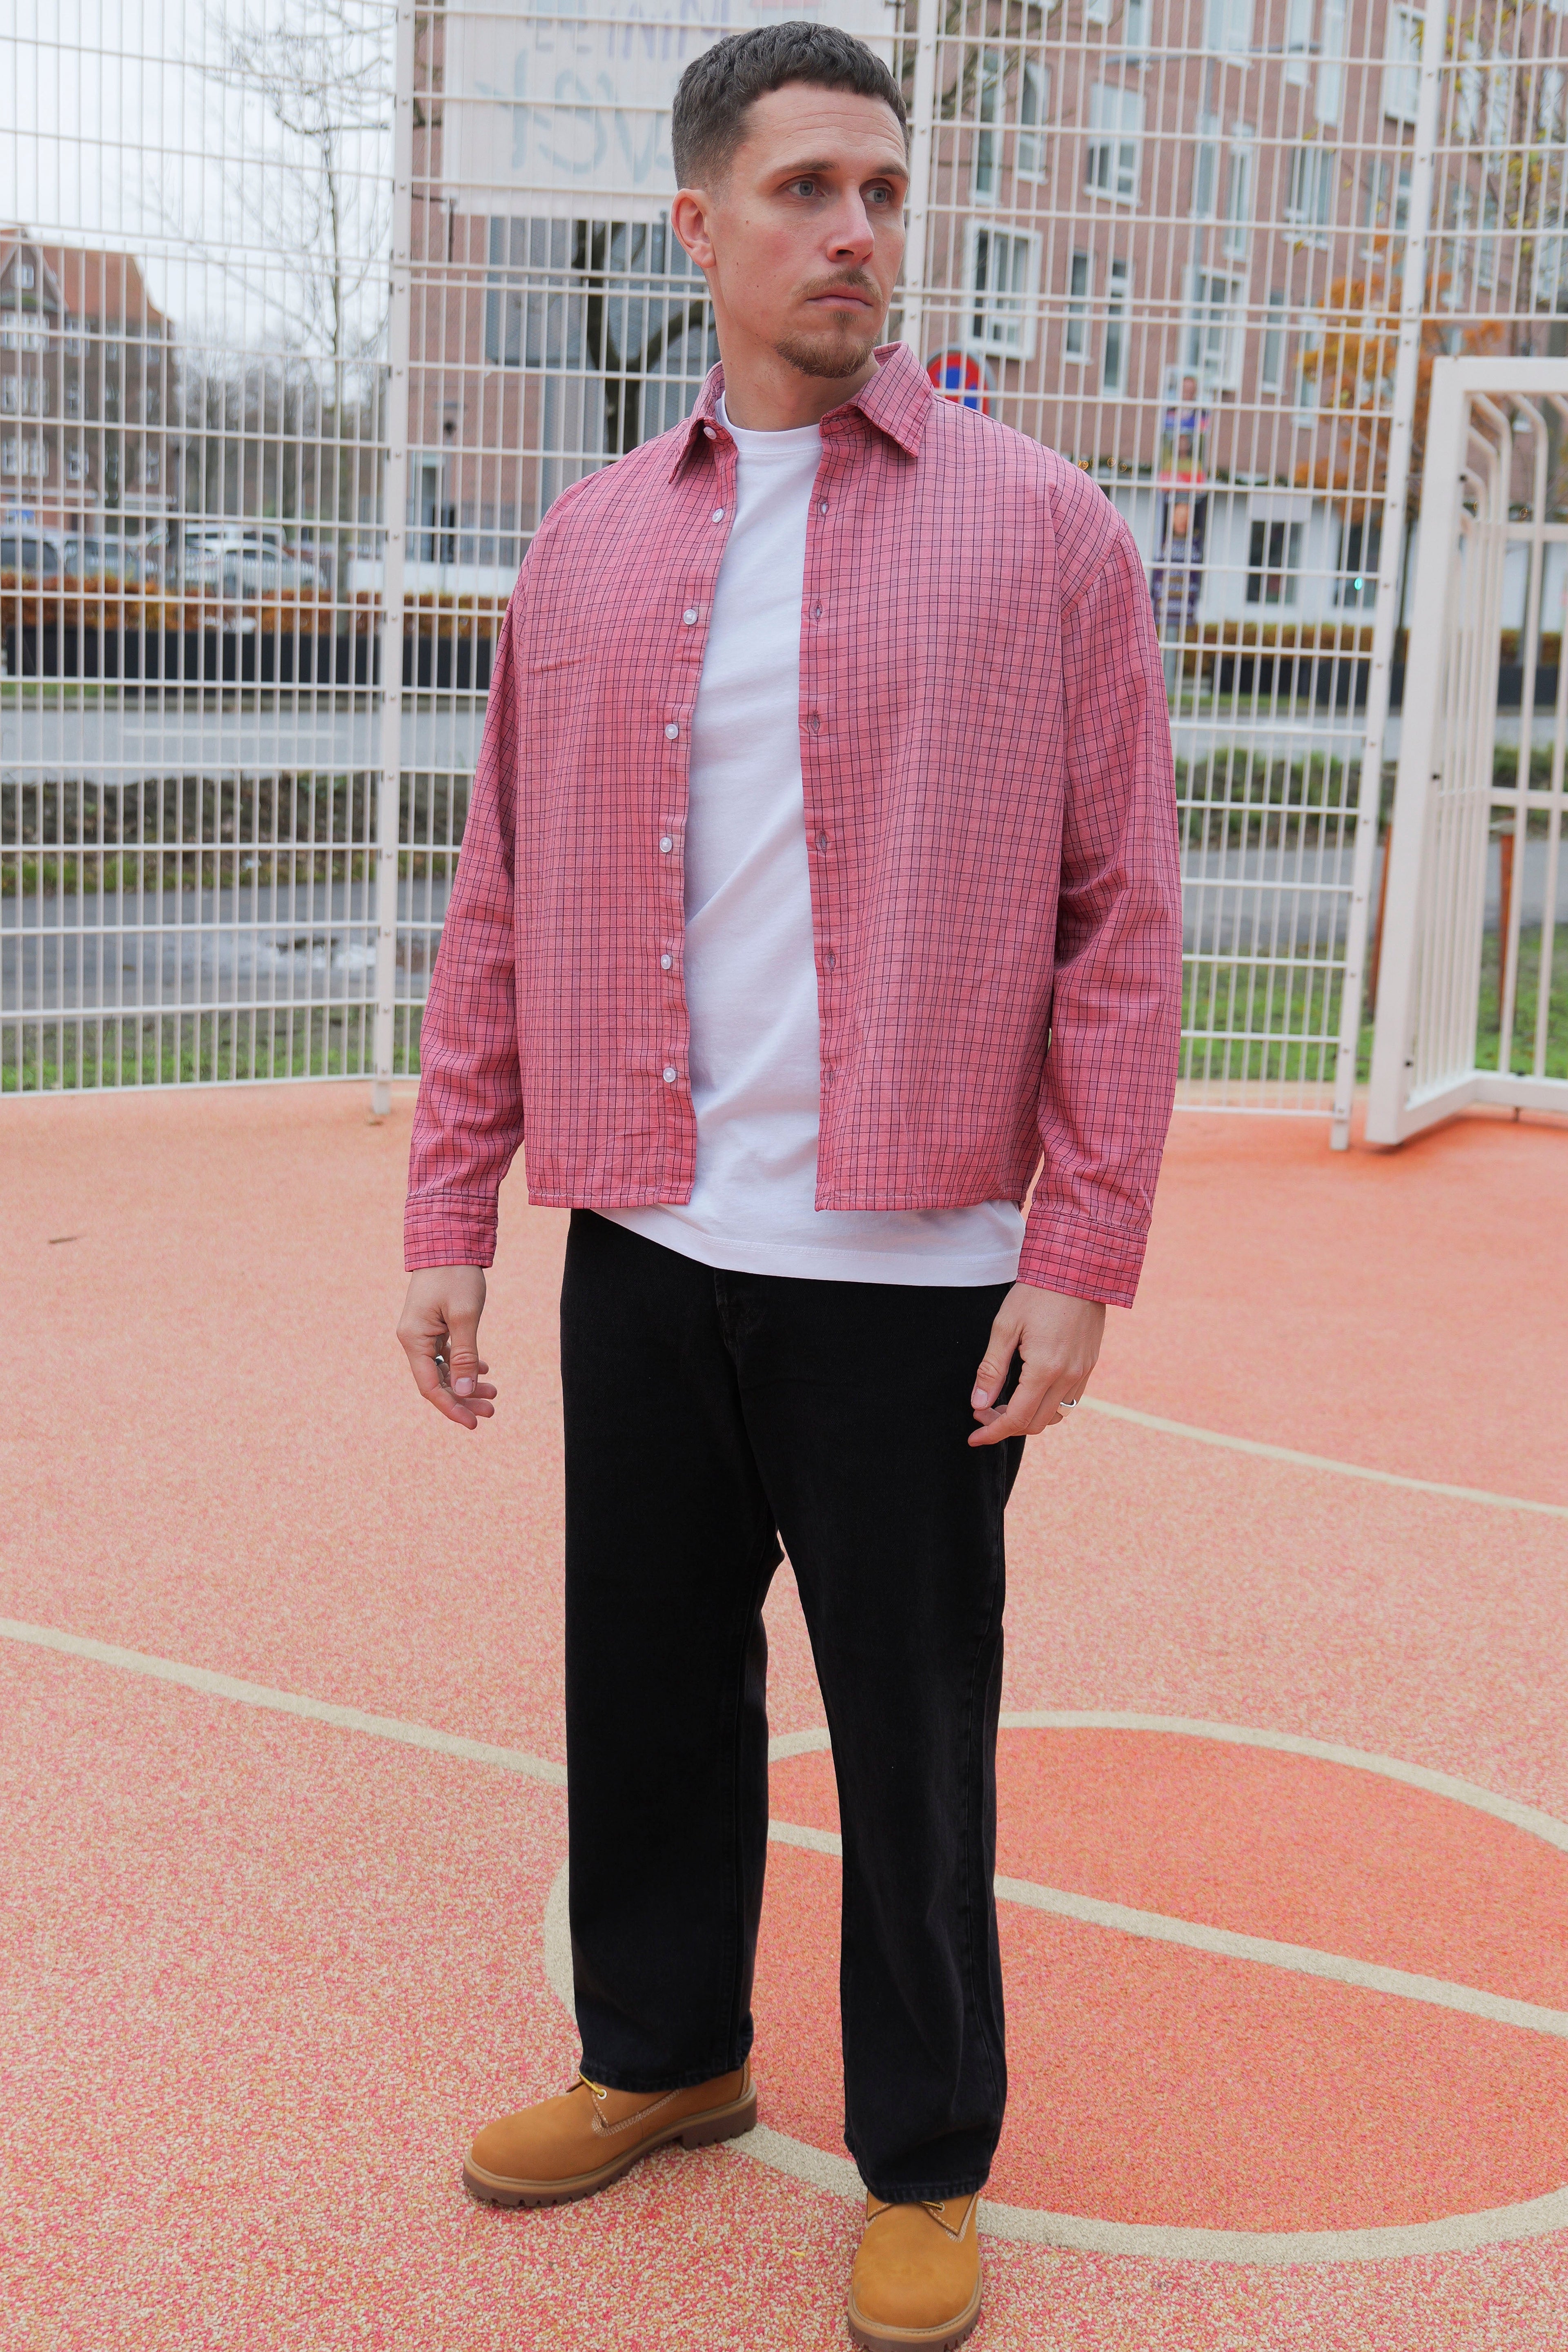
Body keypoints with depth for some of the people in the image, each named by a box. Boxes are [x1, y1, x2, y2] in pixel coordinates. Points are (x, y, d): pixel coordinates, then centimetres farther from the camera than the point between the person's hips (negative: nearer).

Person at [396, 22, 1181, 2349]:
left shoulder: (1043, 532, -1)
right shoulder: (589, 547, 9)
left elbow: (1123, 913, -4)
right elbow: (501, 907, 10)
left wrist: (1083, 1250, -10)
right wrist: (451, 1212, 6)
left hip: (913, 1274, -3)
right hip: (644, 1255, 4)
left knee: (912, 1737, 7)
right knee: (646, 1682, 15)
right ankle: (664, 2055, 39)